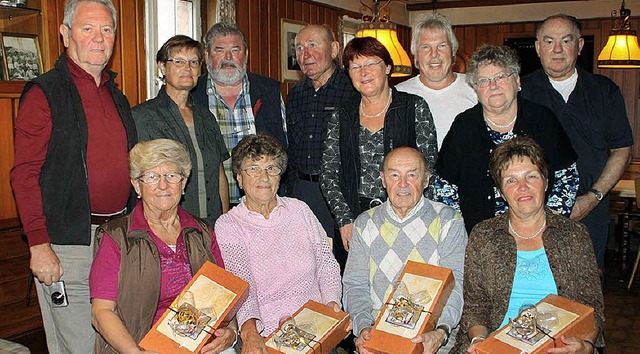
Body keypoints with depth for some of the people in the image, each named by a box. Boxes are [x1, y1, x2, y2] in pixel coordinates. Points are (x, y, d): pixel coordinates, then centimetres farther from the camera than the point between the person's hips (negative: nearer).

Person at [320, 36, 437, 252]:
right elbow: (328, 174, 6)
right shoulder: (341, 117, 9)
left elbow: (428, 168, -2)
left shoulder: (414, 108, 2)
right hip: (354, 218, 2)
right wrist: (345, 219, -5)